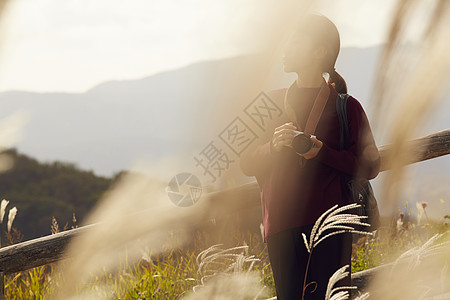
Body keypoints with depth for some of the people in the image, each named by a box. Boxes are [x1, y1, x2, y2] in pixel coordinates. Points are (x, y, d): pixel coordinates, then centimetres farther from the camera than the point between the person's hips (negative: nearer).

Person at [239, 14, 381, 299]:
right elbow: (247, 164, 15)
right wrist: (273, 146, -6)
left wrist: (323, 152, -11)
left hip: (329, 223, -3)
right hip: (282, 225, 3)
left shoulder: (346, 106, 7)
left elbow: (371, 165, 2)